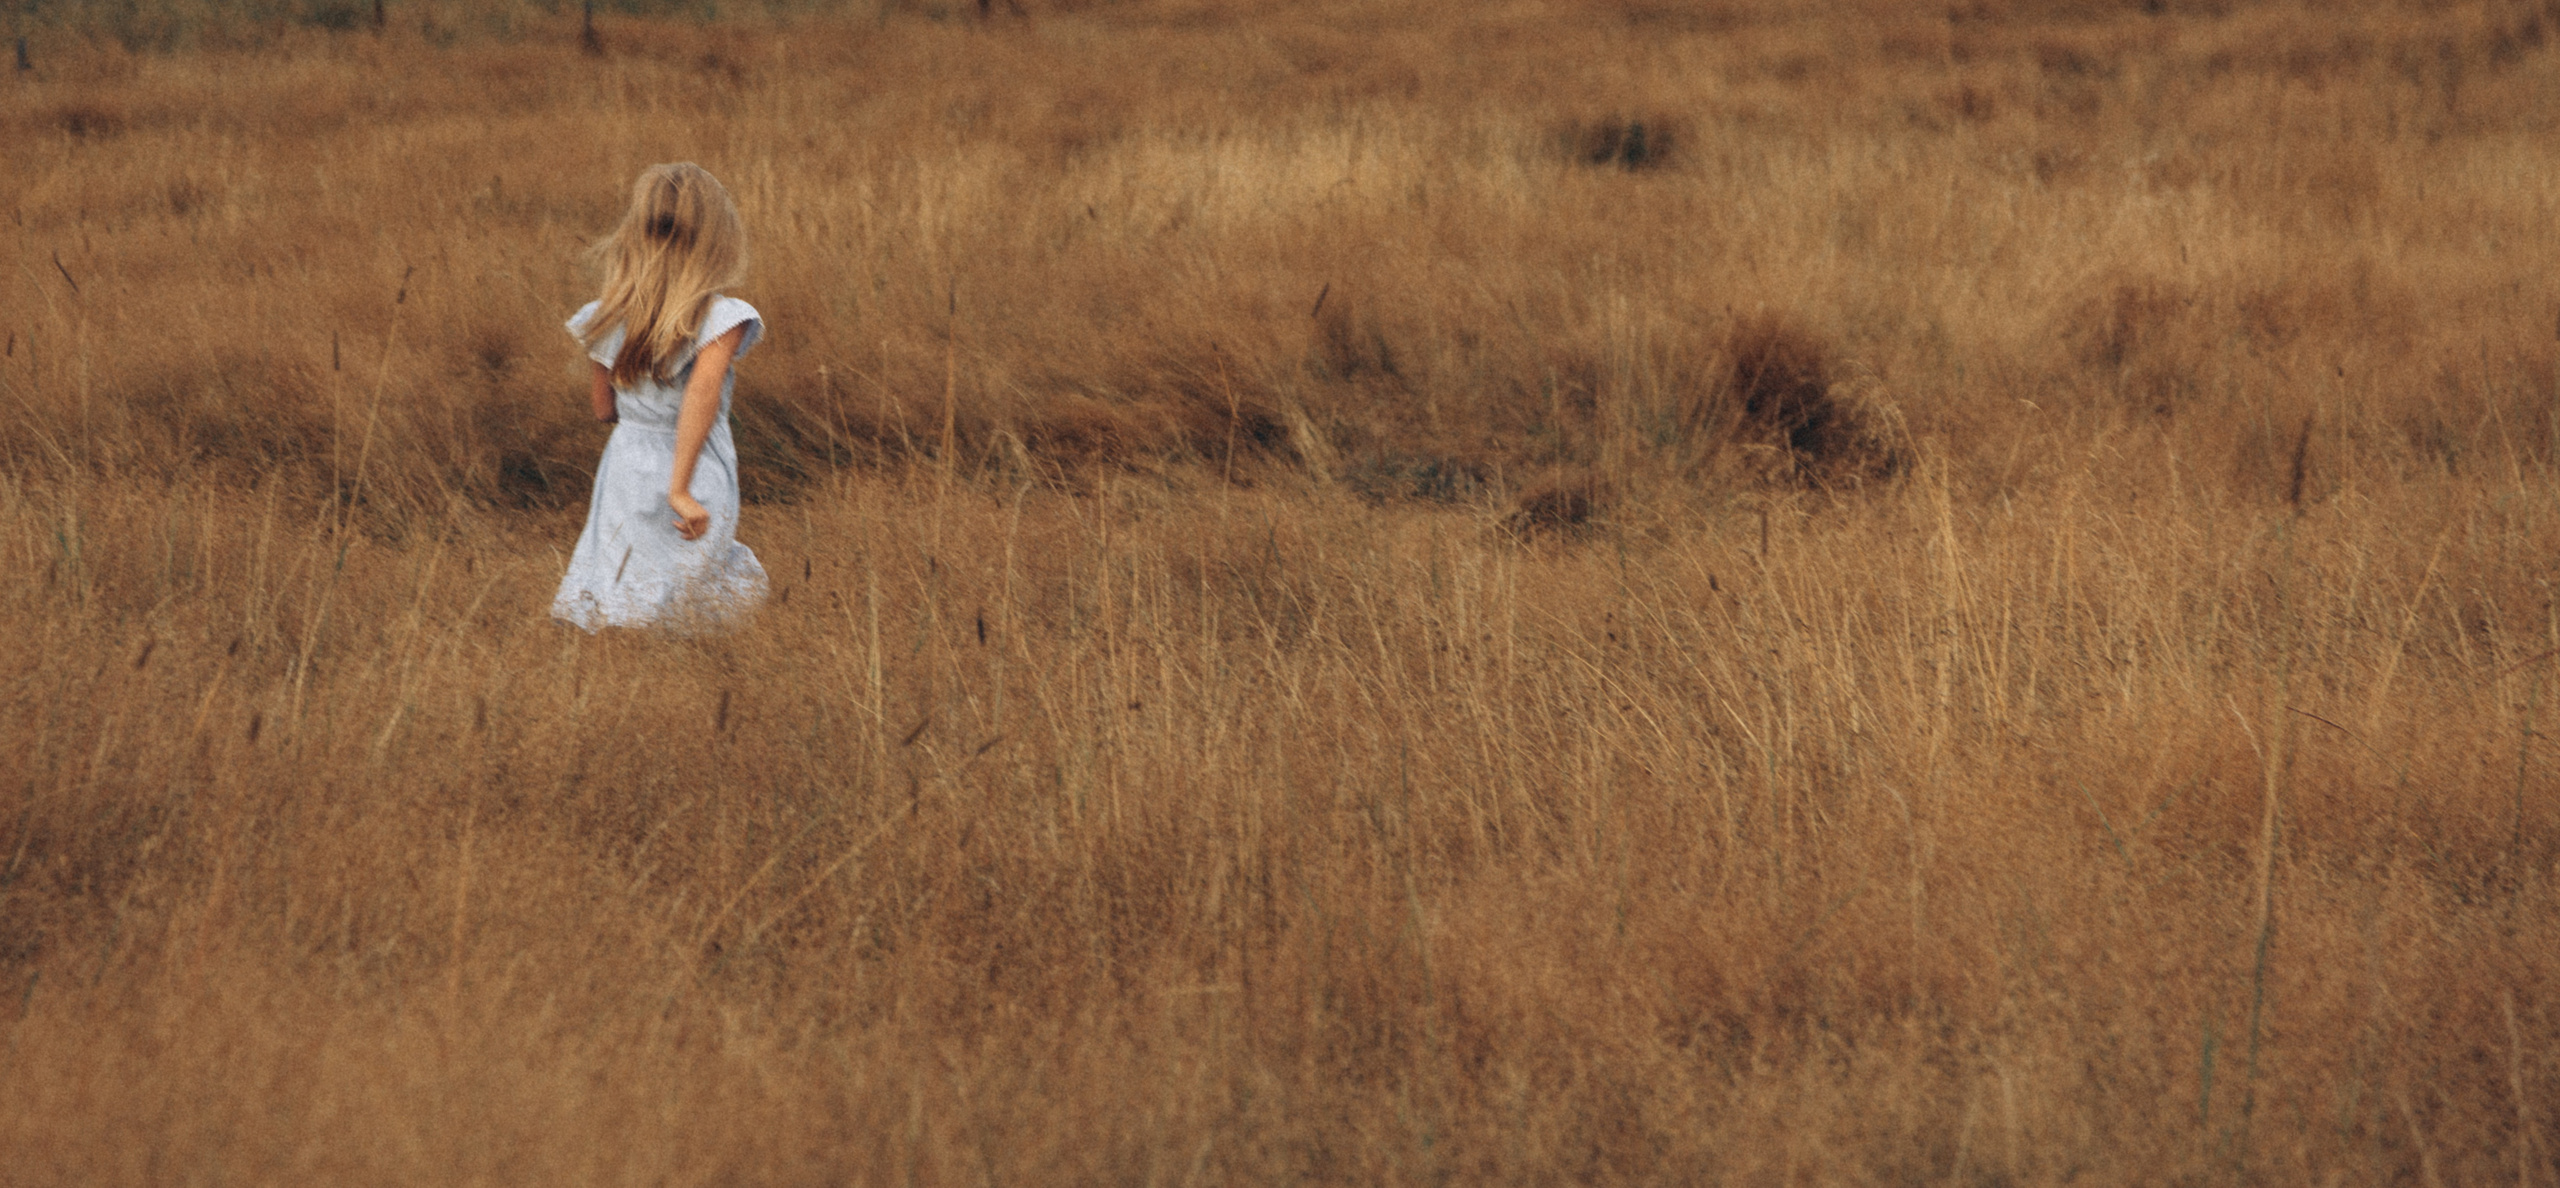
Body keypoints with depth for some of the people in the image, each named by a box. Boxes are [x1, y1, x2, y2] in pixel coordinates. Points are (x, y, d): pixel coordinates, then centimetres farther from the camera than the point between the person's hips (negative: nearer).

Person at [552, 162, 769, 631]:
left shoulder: (608, 319, 0)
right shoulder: (718, 319, -15)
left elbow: (604, 409, 9)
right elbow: (703, 391, -32)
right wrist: (680, 490, -33)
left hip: (624, 472, 4)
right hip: (698, 482, -4)